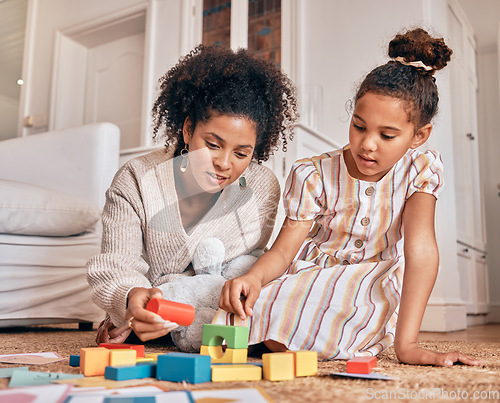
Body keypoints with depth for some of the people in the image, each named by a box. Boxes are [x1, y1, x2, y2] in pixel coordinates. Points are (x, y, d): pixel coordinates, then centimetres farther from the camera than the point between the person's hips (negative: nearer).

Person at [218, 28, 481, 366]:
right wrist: (253, 278, -38)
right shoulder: (313, 176, -12)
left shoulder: (421, 170, -11)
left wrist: (406, 342, -31)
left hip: (367, 295, 0)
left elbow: (421, 248, -22)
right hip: (301, 288, 0)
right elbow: (283, 250, -13)